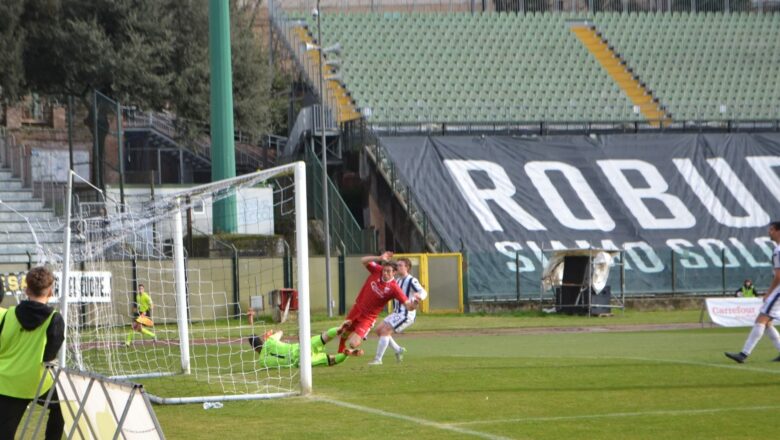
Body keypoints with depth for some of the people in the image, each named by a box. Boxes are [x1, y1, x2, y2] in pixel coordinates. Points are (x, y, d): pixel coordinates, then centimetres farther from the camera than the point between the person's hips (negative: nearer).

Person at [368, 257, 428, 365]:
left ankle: (378, 359, -14)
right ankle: (398, 350, 16)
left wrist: (420, 297, -48)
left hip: (406, 314, -9)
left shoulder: (412, 281, -12)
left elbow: (423, 292, -26)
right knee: (379, 330, 7)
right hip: (397, 313, 9)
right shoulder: (398, 281, 15)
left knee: (385, 331, -17)